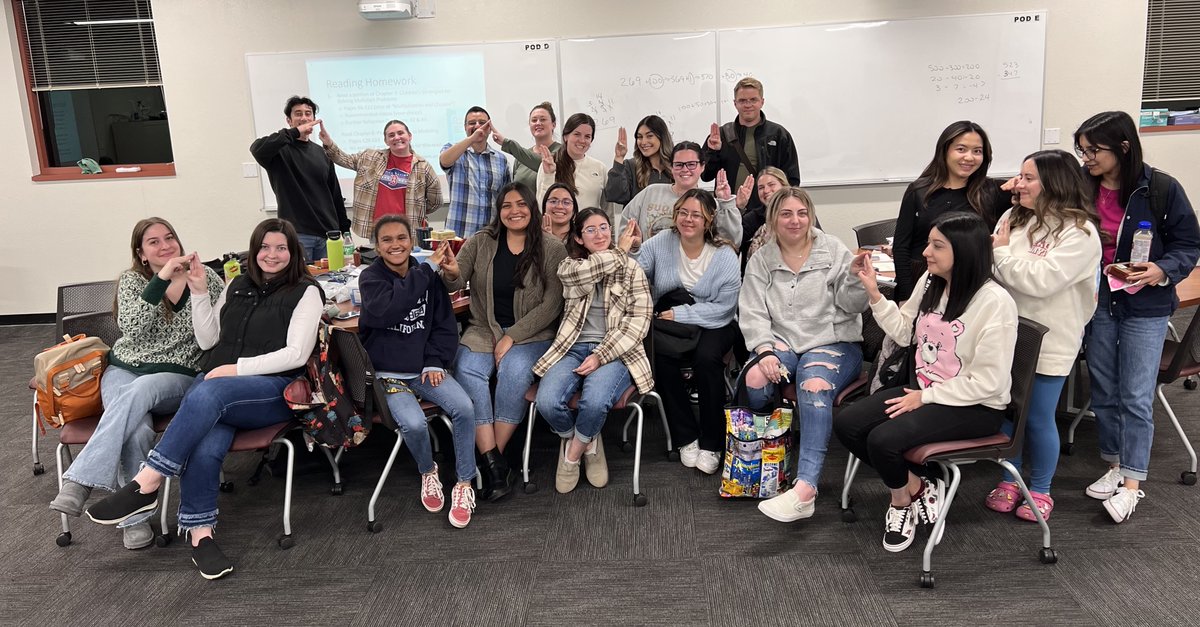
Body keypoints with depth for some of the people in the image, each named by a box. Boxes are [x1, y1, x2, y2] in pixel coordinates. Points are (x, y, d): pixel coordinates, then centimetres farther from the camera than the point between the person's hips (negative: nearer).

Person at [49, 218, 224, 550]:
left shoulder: (205, 277, 5)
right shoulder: (131, 280, 6)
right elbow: (131, 327, -15)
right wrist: (161, 280, -22)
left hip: (178, 377, -1)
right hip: (125, 370, 1)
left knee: (139, 391, -37)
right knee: (137, 432, -31)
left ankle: (80, 481, -37)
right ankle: (135, 518, -18)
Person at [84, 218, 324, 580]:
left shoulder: (305, 292, 4)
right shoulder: (237, 287, 22)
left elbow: (297, 354, -6)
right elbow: (208, 341, 19)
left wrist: (238, 368, -12)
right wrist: (200, 293, 8)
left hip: (273, 390, -4)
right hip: (218, 386, 4)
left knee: (207, 394, -37)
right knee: (204, 448, -30)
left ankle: (146, 484, -30)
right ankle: (200, 533, -22)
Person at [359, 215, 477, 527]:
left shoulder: (429, 277, 5)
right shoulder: (371, 278, -5)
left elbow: (445, 325, 8)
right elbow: (386, 311, -27)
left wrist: (436, 362, -7)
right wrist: (425, 272, -24)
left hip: (424, 368, 3)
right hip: (387, 373, -3)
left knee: (465, 408, -22)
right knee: (414, 423, -27)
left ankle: (464, 484, -4)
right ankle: (428, 472, 6)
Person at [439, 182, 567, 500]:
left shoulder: (552, 250, -1)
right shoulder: (480, 242, 6)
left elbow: (551, 305, -6)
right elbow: (455, 283, -1)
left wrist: (513, 336, -14)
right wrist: (451, 274, -27)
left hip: (531, 334, -2)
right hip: (483, 329, 2)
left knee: (514, 372, -32)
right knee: (467, 371, -27)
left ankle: (495, 456, -16)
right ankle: (496, 465, -25)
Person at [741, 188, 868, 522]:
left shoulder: (834, 250, 5)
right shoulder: (761, 261, 9)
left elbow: (851, 305, 1)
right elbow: (752, 314, 1)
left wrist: (857, 277, -20)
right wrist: (765, 351, -16)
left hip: (833, 342, -2)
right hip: (782, 342, 2)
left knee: (814, 387, -34)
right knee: (755, 379, -31)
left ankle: (805, 489, -44)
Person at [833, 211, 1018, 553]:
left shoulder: (995, 302, -20)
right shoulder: (929, 282, 1)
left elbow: (988, 382, -19)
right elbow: (904, 333, 12)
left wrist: (926, 397, -17)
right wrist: (874, 292, 2)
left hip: (975, 407, -7)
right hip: (925, 391, 8)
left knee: (883, 440, -26)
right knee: (847, 424, -9)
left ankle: (902, 501, 9)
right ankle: (915, 486, 9)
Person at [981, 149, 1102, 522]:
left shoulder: (1080, 232, -14)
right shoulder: (1014, 218, 4)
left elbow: (1041, 281, -24)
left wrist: (1002, 252, -14)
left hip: (1048, 342, -5)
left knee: (1038, 418, 7)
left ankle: (1040, 491, 28)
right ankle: (1009, 481, 34)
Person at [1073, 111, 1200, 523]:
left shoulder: (1162, 189, -13)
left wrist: (1162, 271, -23)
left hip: (1145, 306, -3)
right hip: (1095, 302, 3)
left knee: (1135, 396, 0)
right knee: (1103, 391, 13)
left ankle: (1132, 483, 11)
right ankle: (1115, 465, 30)